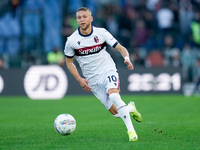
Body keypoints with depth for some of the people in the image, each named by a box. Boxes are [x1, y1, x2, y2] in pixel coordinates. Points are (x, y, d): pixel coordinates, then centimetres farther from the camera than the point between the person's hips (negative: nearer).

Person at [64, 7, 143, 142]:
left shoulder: (101, 33, -6)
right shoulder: (71, 41, -5)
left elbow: (120, 48, 0)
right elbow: (69, 62, 9)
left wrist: (127, 59, -22)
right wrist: (79, 80, -4)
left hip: (108, 70, -1)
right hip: (92, 80, 1)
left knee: (113, 95, -33)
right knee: (115, 112, -7)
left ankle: (131, 130, -26)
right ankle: (130, 108, 29)